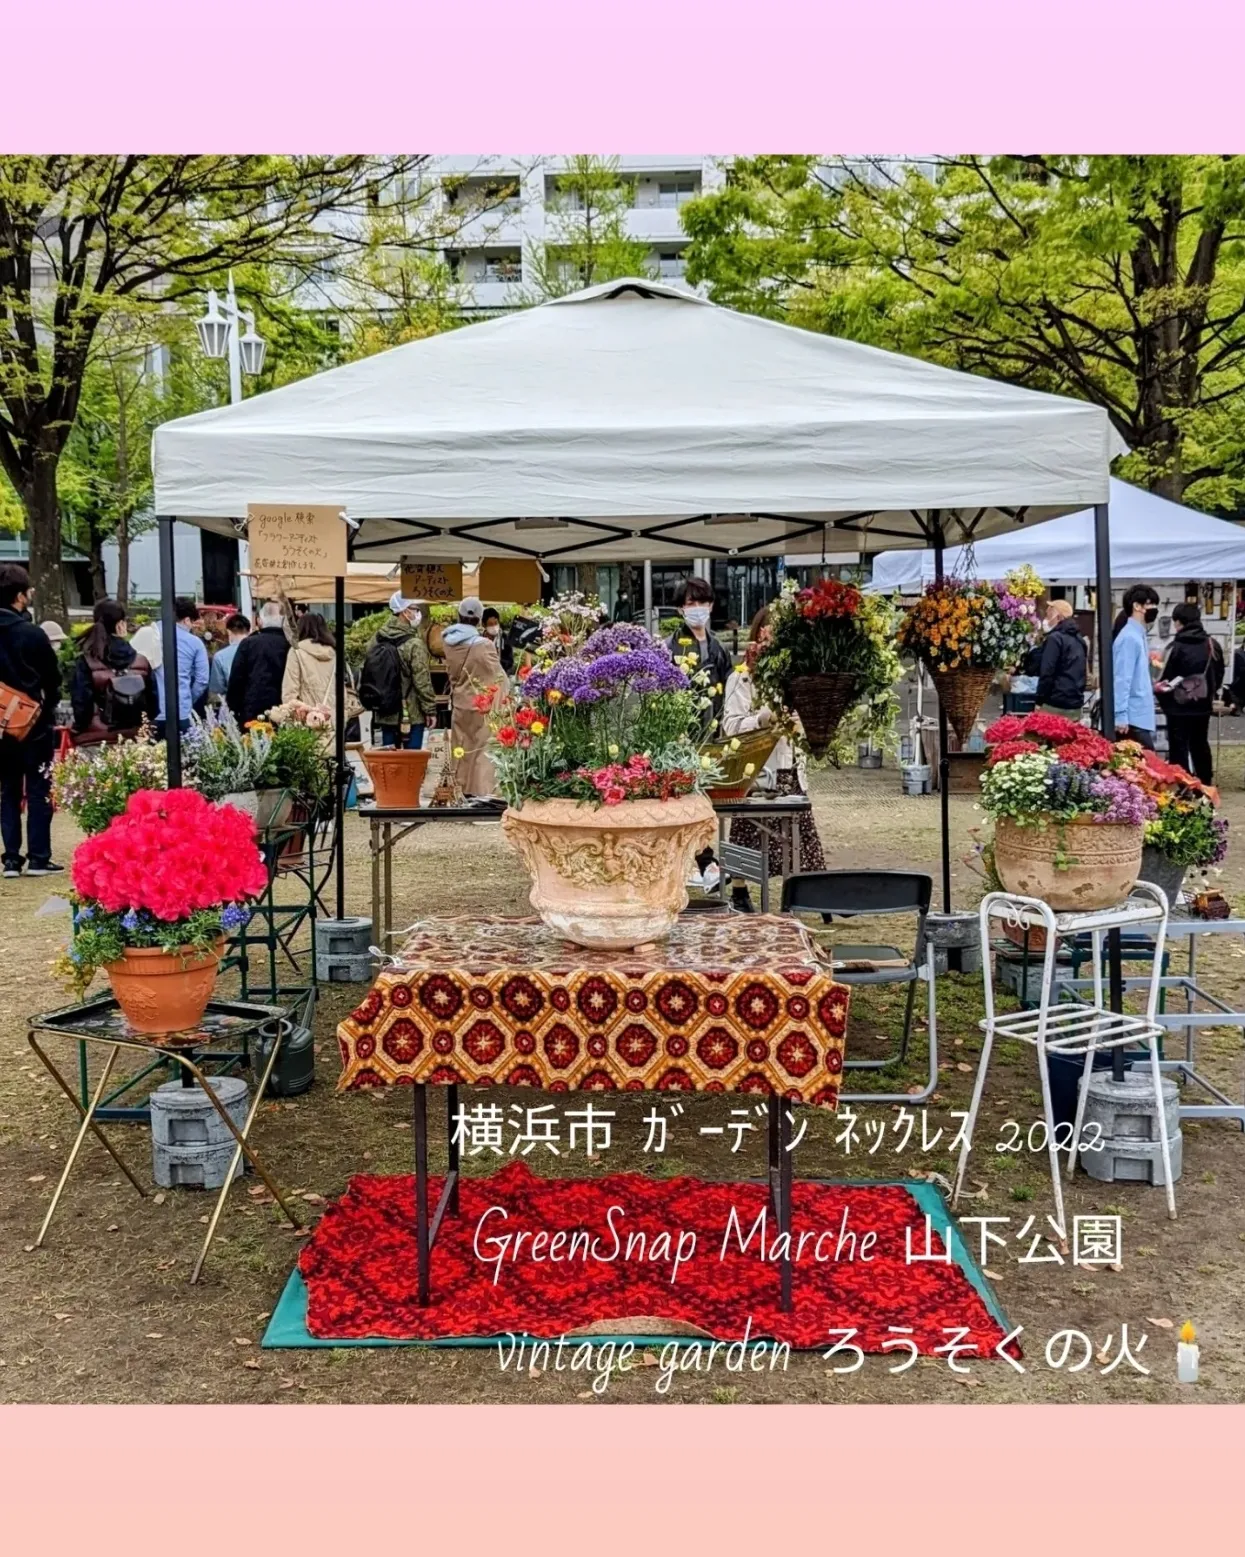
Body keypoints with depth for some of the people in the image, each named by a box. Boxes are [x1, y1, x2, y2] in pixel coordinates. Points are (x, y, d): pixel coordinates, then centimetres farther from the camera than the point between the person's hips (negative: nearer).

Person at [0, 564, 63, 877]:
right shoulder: (32, 634, -14)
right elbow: (53, 679, -5)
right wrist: (47, 708, 12)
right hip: (33, 725, -5)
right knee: (39, 792, 3)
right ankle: (38, 858, 3)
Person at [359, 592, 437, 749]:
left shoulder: (377, 640, 5)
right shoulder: (414, 644, -15)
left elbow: (365, 674, 9)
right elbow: (422, 681, -15)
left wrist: (371, 703, 18)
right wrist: (430, 710, -8)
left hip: (385, 712, 6)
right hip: (411, 713, -6)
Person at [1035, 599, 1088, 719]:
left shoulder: (1055, 638, -10)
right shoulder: (1079, 639, 17)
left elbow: (1047, 673, -15)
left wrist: (1039, 701, -9)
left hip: (1055, 705, -8)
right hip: (1076, 705, 8)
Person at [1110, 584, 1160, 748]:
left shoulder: (1139, 635, 16)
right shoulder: (1130, 637, -14)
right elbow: (1121, 679, -20)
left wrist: (1153, 687, 12)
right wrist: (1120, 716, -23)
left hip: (1140, 717, 10)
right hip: (1133, 718, -10)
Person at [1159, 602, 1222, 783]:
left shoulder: (1176, 647, -16)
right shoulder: (1211, 644, 2)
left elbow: (1163, 682, -11)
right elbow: (1219, 676, 11)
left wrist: (1164, 700, 7)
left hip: (1179, 708, -6)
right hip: (1203, 706, 6)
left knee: (1179, 750, 0)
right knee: (1201, 746, 18)